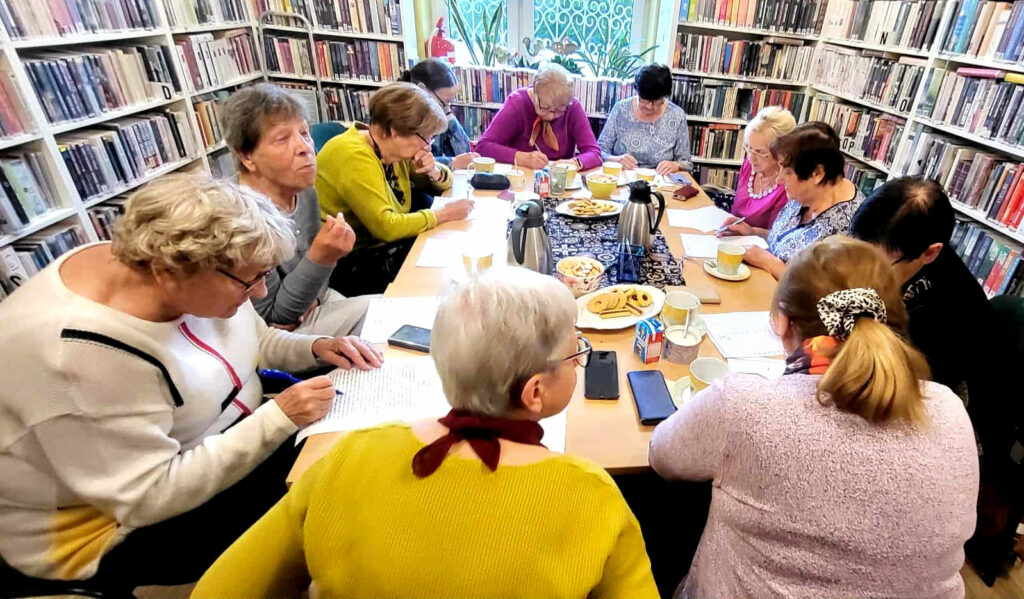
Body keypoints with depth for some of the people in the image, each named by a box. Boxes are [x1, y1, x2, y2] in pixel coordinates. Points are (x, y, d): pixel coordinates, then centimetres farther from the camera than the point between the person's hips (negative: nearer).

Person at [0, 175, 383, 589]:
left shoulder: (181, 280, -12)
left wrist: (316, 348, -12)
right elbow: (152, 496, -29)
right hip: (128, 528, -7)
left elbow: (248, 340, 6)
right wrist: (279, 418, -32)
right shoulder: (83, 356, -34)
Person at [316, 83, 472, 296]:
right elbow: (386, 227, -28)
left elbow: (442, 183, 14)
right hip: (347, 264, -8)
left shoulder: (395, 149, 2)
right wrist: (443, 214, -20)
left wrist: (434, 171, -9)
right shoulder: (355, 157, -23)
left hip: (379, 244, 8)